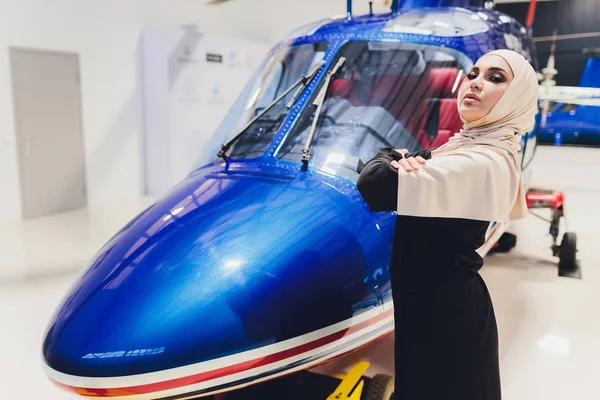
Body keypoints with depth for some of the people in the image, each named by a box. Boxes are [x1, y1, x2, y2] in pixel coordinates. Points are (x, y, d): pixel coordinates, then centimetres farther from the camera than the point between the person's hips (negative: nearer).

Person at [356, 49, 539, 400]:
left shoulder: (487, 163, -25)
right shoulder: (465, 146, 8)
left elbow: (375, 187, -34)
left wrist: (390, 158, -12)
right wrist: (406, 162, -16)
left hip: (443, 309, -9)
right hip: (440, 300, 9)